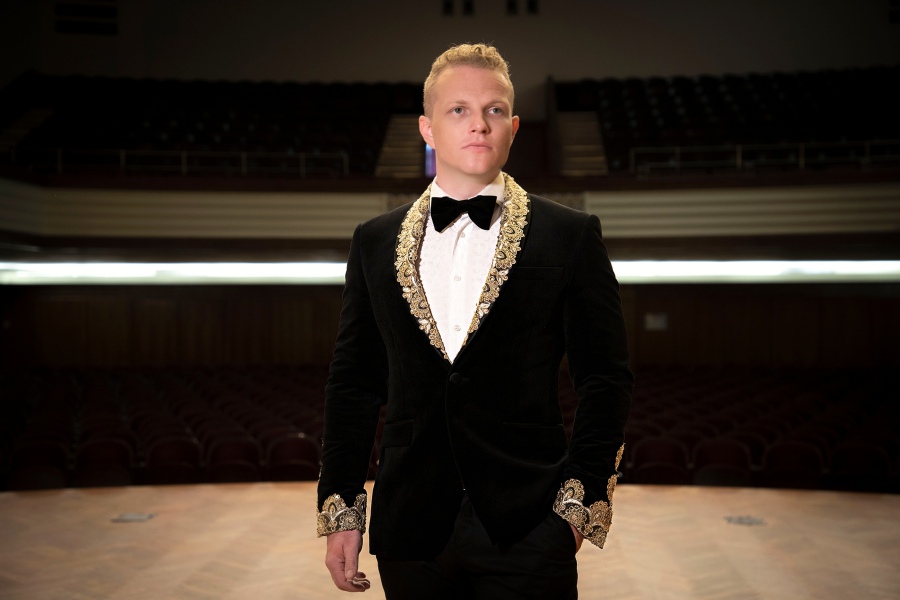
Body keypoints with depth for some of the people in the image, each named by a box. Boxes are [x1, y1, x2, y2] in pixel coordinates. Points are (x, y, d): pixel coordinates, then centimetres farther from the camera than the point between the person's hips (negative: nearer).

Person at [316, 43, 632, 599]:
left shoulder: (571, 236, 1)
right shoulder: (375, 242, 9)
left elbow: (606, 378, 3)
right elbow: (354, 382, 10)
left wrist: (581, 500, -4)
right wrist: (340, 510, 6)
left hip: (526, 534, -2)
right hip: (411, 531, 2)